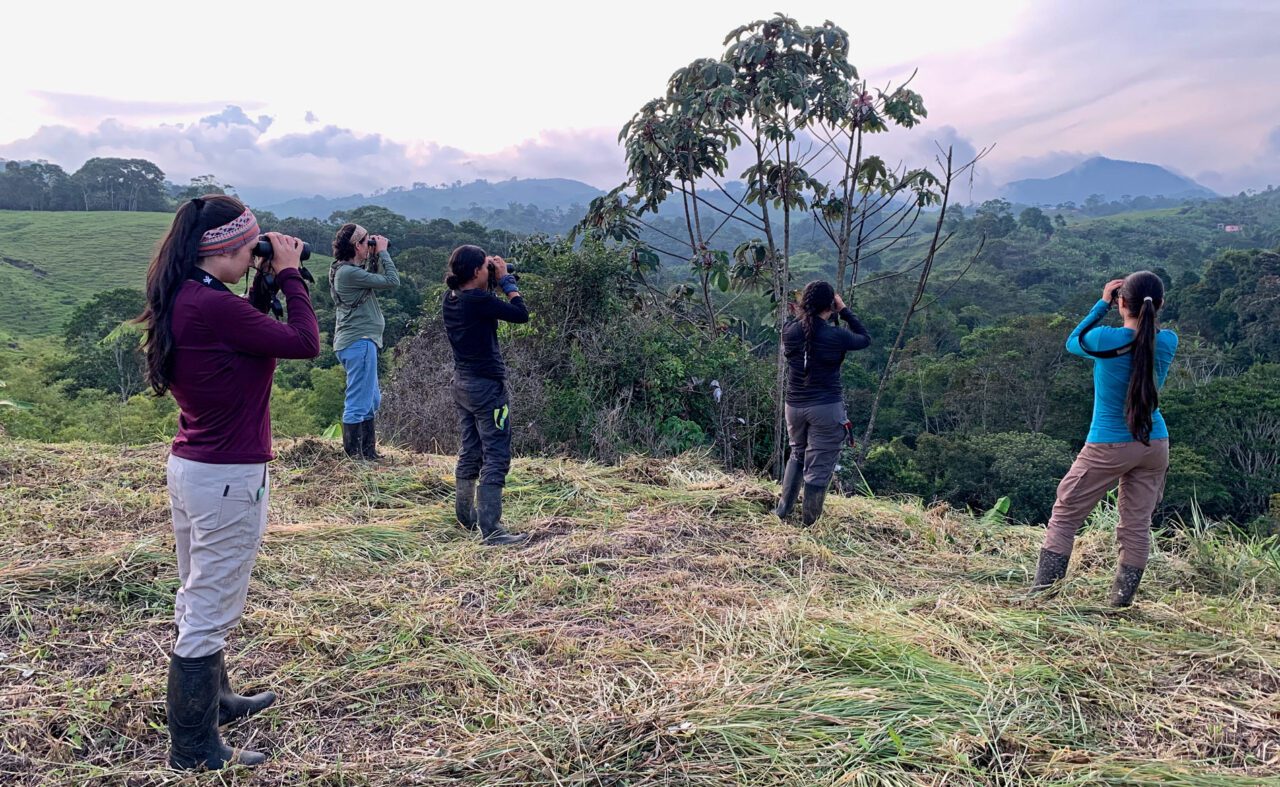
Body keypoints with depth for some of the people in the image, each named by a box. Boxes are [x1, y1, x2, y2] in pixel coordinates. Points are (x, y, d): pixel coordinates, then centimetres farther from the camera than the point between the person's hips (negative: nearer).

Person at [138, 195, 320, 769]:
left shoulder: (181, 300, 5)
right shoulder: (215, 306, -24)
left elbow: (246, 332, 13)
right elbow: (305, 343, -18)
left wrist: (265, 283, 9)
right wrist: (288, 273, -8)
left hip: (189, 465, 10)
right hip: (229, 477, -10)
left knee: (199, 598, 23)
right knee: (210, 612, 2)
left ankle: (215, 700, 44)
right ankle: (194, 751, 16)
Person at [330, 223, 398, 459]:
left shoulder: (349, 270, 12)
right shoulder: (349, 272, -18)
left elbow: (373, 280, 21)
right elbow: (392, 282, -16)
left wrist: (375, 257, 11)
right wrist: (382, 252, -6)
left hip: (361, 341, 11)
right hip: (359, 342, -11)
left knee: (372, 400, 19)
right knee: (358, 404, -6)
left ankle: (368, 453, 27)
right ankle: (353, 456, -2)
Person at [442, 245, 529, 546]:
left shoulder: (452, 298, 4)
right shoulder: (479, 302, -21)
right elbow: (521, 314, -16)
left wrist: (493, 282, 8)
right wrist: (507, 281, -6)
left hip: (462, 383, 9)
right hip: (487, 386, -9)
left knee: (470, 453, 20)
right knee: (496, 457, -5)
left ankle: (466, 516, 32)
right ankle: (490, 529, -5)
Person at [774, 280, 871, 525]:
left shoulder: (789, 332, -6)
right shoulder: (836, 336, -15)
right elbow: (865, 338, 6)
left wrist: (806, 310, 13)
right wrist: (844, 310, 9)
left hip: (795, 406, 5)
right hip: (826, 408, -5)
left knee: (797, 455, 27)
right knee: (819, 468, 4)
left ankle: (783, 509, 29)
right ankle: (808, 522, 12)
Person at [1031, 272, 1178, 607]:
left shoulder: (1105, 339, -17)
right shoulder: (1169, 341, -6)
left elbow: (1073, 342, 5)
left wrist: (1102, 304, 8)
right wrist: (1145, 307, 9)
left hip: (1109, 447, -4)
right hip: (1155, 445, 4)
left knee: (1064, 516, 4)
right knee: (1136, 526, 9)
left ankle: (1042, 593, 1)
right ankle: (1121, 603, 15)